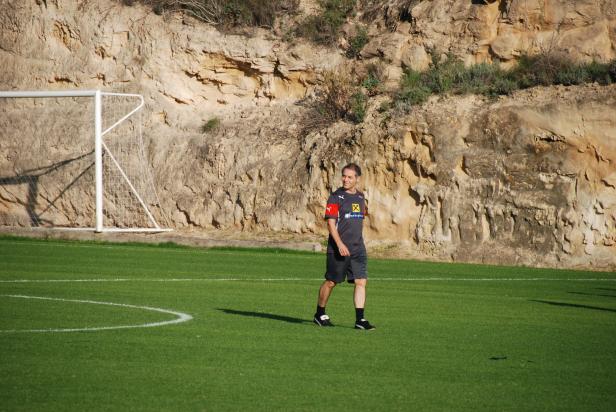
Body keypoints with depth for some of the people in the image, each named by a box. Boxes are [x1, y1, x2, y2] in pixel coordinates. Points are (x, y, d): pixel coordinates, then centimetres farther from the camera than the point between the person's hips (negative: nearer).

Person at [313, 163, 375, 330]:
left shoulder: (360, 197, 12)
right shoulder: (335, 197, -7)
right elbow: (331, 223, -13)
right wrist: (340, 244, -23)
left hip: (357, 248, 5)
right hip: (338, 248, -5)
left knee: (361, 281, -6)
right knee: (331, 282, 4)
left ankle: (360, 319, -6)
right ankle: (320, 314, 21)